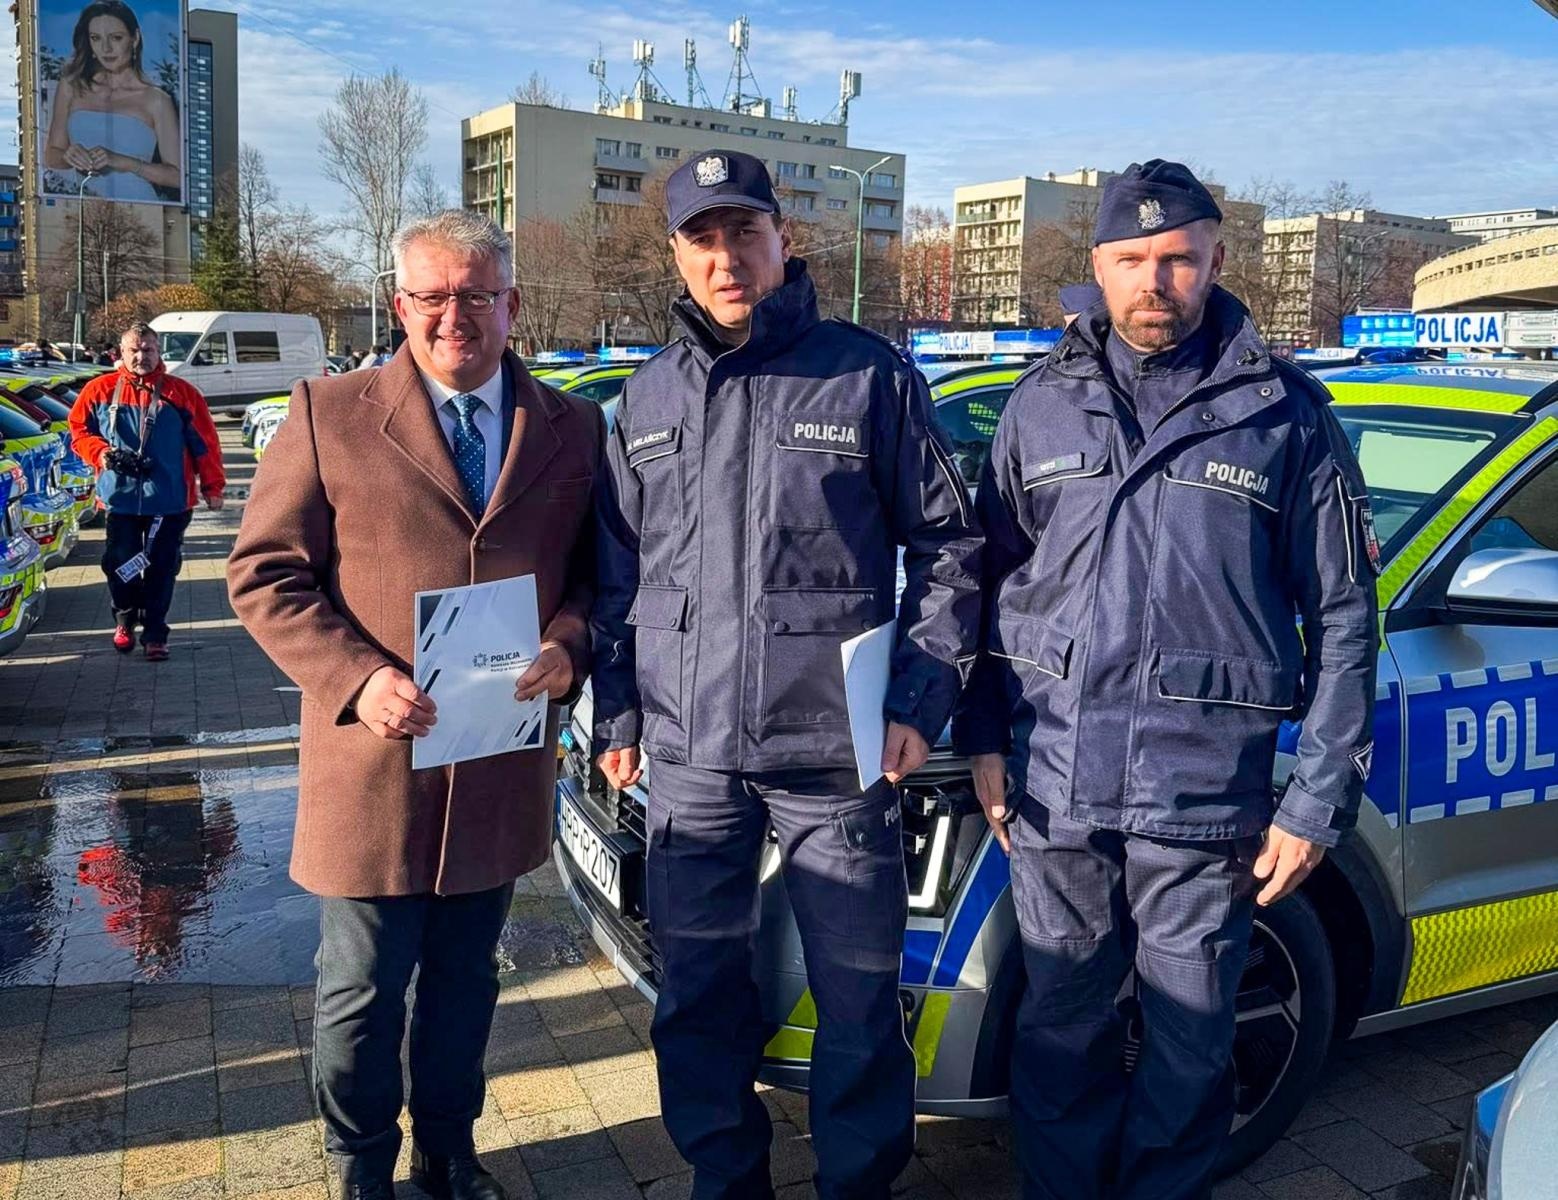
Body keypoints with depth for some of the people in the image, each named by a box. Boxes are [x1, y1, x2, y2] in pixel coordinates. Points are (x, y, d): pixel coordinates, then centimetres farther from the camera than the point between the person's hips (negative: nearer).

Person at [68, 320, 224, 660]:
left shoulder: (181, 393, 1)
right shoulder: (100, 390, 4)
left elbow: (205, 442, 3)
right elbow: (79, 431, 9)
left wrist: (212, 486, 2)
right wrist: (102, 453, -10)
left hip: (170, 500, -1)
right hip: (119, 498, 1)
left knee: (161, 569, 2)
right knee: (119, 564, 5)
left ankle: (154, 633, 14)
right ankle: (125, 619, 31)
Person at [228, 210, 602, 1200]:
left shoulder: (573, 428, 5)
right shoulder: (331, 415, -3)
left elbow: (596, 567, 10)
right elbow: (264, 571, -3)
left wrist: (568, 645, -11)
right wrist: (354, 677, -16)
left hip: (504, 769, 3)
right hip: (374, 764, -2)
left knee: (467, 981, 19)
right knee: (363, 990, 12)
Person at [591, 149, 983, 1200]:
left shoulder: (870, 375, -2)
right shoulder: (650, 397, 10)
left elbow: (948, 547, 1)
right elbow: (618, 569, 16)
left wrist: (922, 700, -5)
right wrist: (618, 714, 13)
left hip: (837, 754, -3)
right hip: (687, 757, 4)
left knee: (857, 1002, 7)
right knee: (698, 993, 16)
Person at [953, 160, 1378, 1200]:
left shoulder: (1286, 412, 0)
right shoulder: (1042, 405, 7)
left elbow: (1343, 616, 0)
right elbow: (994, 578, 13)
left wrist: (1320, 800, -4)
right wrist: (983, 735, 7)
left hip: (1206, 792, -2)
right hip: (1054, 778, 2)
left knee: (1189, 1044, 11)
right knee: (1062, 1024, 15)